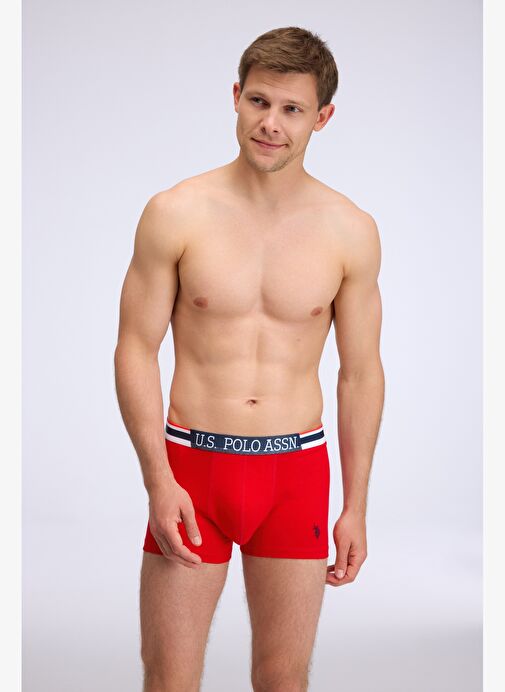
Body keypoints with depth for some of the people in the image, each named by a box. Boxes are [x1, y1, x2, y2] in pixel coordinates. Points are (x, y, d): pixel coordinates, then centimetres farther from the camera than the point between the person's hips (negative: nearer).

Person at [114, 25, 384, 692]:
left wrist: (356, 507, 6)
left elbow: (361, 373, 6)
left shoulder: (351, 232, -1)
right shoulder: (175, 215, -6)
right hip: (191, 466, -1)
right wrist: (158, 480, -10)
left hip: (297, 472, 1)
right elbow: (136, 350, -3)